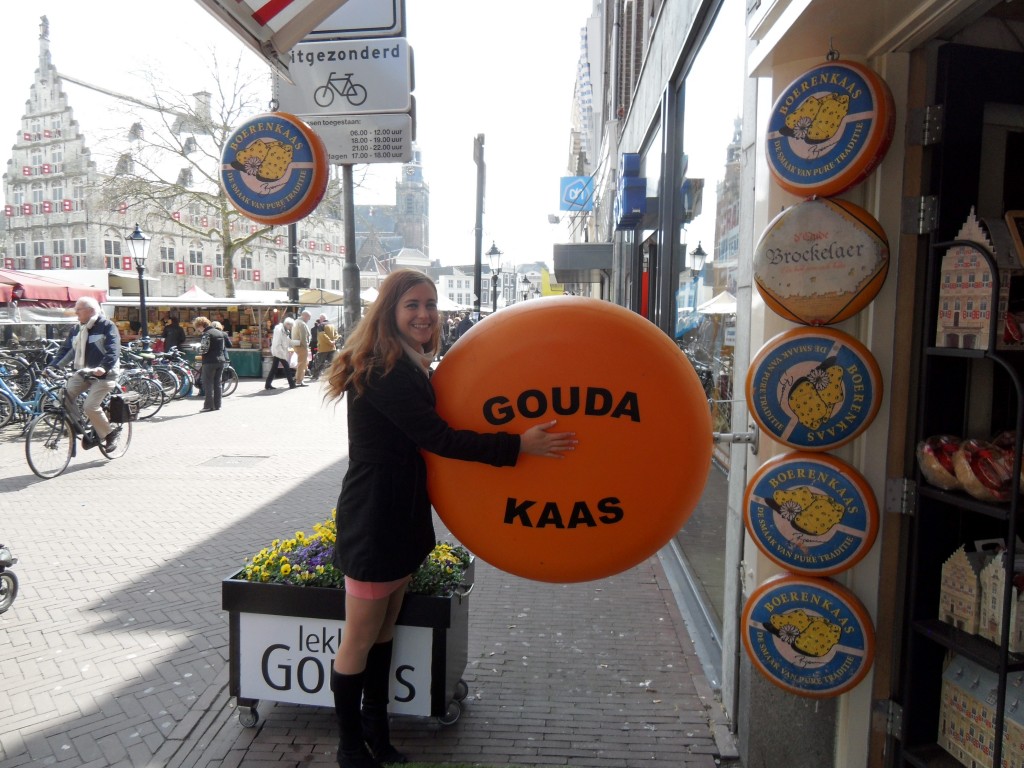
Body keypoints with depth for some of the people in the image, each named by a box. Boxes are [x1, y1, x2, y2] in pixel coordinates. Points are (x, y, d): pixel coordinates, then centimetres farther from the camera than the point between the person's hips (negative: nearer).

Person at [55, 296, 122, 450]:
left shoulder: (107, 326, -10)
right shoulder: (76, 329, 13)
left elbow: (113, 351, -21)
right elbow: (66, 349, 12)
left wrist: (103, 368, -37)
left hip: (104, 374, -7)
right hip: (82, 373, 7)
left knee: (90, 406, -19)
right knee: (64, 398, -13)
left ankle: (110, 432, 2)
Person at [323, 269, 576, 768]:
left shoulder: (410, 367, 11)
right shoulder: (382, 371, -20)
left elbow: (426, 436, 13)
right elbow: (438, 438, -24)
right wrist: (518, 445, -24)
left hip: (401, 516, 9)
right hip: (372, 518, -9)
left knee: (384, 630, 18)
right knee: (360, 639, 6)